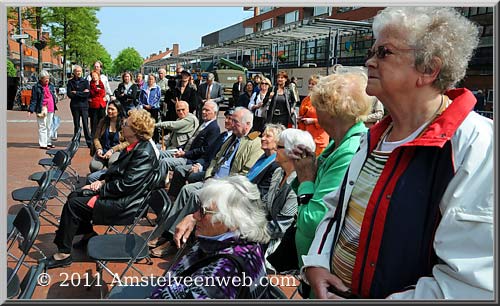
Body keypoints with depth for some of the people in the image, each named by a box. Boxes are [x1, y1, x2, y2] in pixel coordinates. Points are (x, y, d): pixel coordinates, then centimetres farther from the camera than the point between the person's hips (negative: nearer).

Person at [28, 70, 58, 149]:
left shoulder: (51, 86, 13)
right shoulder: (36, 87, -4)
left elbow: (54, 97, 22)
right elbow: (33, 100, -6)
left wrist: (54, 107, 18)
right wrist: (31, 110, -12)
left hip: (51, 110, 6)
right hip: (41, 110, -6)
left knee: (49, 127, 13)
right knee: (42, 127, -4)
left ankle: (48, 142, 24)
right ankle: (42, 144, 0)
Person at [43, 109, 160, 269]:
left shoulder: (144, 152, -24)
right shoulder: (135, 146, 7)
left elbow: (125, 185, -26)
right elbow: (117, 170, 18)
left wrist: (100, 188, -15)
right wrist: (102, 181, 2)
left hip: (124, 204, -10)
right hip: (119, 193, 10)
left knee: (73, 204, -9)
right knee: (75, 195, 12)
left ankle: (64, 253, 3)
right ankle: (88, 233, 25)